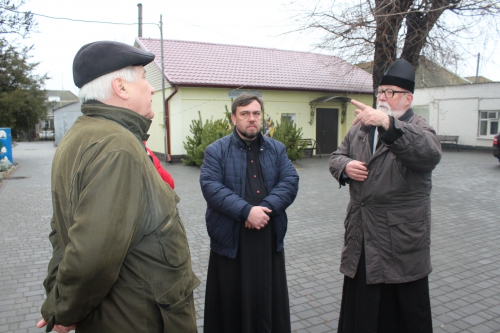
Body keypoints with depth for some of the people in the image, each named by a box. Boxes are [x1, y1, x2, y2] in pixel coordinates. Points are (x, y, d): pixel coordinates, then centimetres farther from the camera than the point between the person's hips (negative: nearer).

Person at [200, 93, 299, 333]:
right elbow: (211, 186, -15)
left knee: (269, 297, 16)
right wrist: (246, 211, -24)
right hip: (230, 237, -3)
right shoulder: (216, 150, -2)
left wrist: (267, 208, -19)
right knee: (231, 300, 11)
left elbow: (290, 181, -3)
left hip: (269, 236, 3)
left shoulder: (277, 149, 9)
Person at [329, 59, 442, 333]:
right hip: (361, 238, 5)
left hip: (401, 239, -5)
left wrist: (387, 123, -42)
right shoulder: (360, 127, 12)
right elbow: (336, 157, 16)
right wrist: (345, 166, -9)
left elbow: (430, 153, -29)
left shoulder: (418, 129, -6)